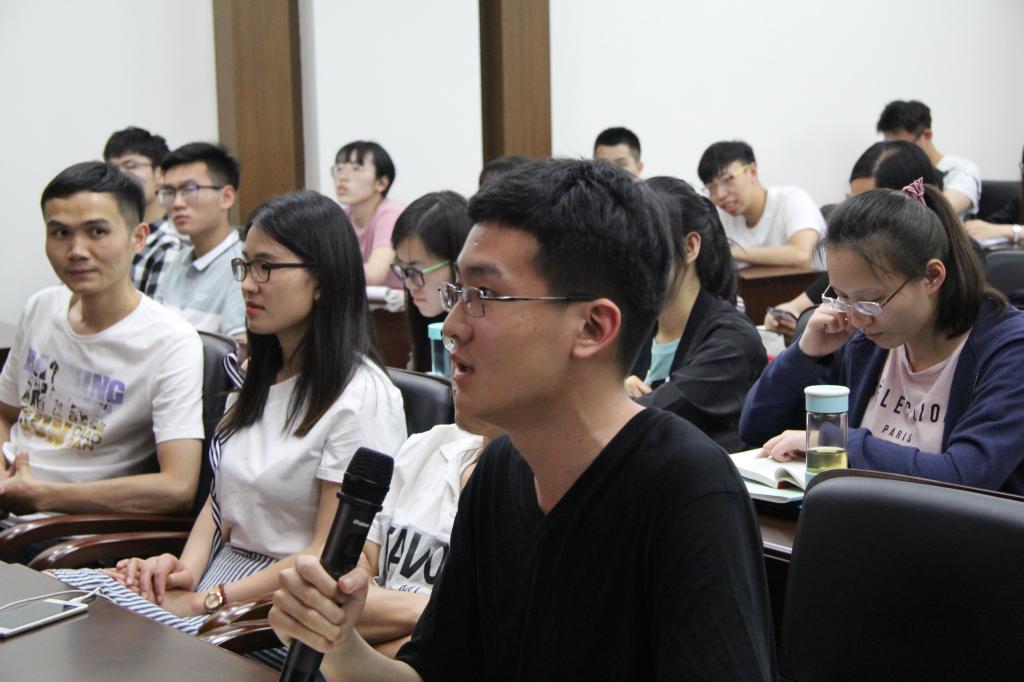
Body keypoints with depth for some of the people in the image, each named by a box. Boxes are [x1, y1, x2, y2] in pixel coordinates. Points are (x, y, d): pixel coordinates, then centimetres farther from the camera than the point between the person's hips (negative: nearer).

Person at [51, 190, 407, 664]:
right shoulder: (257, 377, 17)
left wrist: (208, 601, -15)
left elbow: (330, 556, -15)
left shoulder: (360, 396, -12)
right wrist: (188, 566, -3)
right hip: (223, 564, 8)